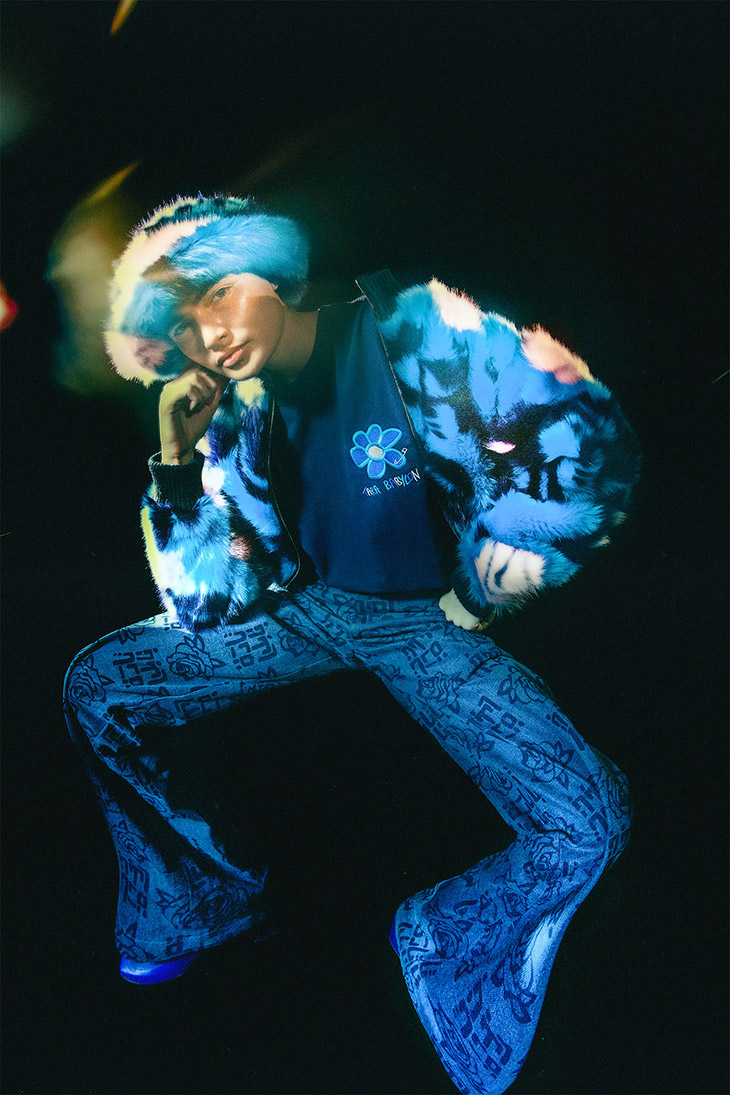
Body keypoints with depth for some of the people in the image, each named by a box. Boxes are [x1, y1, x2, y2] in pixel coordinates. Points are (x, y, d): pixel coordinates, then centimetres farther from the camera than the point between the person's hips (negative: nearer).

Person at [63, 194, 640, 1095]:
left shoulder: (416, 328, -19)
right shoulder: (238, 412, -6)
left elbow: (592, 439, -15)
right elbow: (205, 608, -6)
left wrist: (476, 595, -13)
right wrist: (176, 461, -19)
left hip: (427, 618, -3)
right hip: (303, 606, 4)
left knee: (588, 821, -22)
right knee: (97, 689, -1)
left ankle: (441, 949, 9)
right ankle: (201, 898, 18)